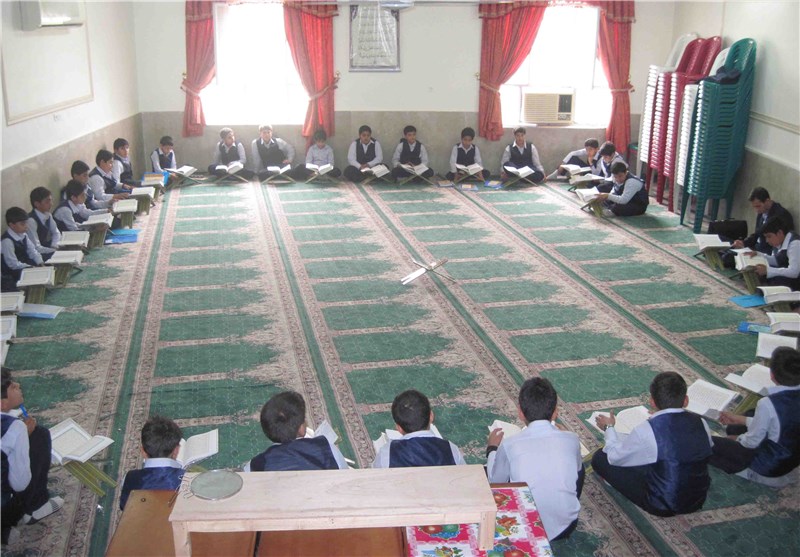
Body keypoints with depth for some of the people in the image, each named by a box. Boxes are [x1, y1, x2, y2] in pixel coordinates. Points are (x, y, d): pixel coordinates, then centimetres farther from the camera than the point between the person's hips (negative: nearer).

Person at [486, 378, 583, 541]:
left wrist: (492, 449, 20)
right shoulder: (571, 440, -9)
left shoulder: (509, 445, -15)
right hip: (565, 527, 2)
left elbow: (495, 482, 2)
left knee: (484, 472, 17)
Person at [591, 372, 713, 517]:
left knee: (599, 458, 1)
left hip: (662, 506, -6)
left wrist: (609, 428, 11)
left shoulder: (646, 430, -25)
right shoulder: (701, 423, -11)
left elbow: (615, 457, -9)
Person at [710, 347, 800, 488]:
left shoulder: (768, 404, -33)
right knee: (734, 428, 23)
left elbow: (752, 441, -20)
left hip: (770, 466, -7)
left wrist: (735, 439, 3)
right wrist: (739, 419, 12)